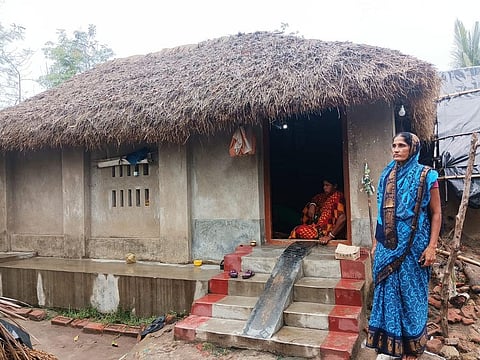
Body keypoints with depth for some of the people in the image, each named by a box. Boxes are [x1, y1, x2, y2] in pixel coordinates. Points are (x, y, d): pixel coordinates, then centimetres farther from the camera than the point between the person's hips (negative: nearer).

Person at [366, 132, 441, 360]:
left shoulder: (425, 176, -6)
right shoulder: (386, 175, 8)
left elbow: (436, 213, -6)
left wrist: (431, 246, -14)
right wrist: (376, 242, 12)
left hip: (412, 246, -4)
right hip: (387, 245, 5)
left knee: (411, 294, 6)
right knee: (388, 291, 11)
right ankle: (388, 341, 26)